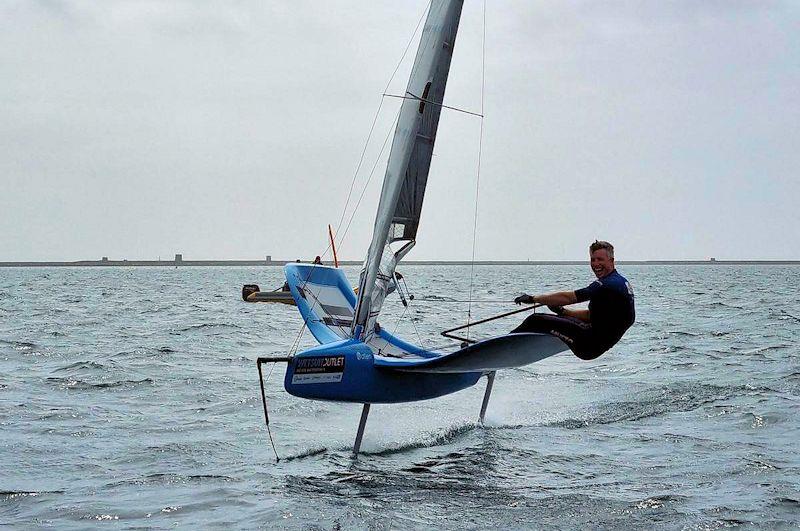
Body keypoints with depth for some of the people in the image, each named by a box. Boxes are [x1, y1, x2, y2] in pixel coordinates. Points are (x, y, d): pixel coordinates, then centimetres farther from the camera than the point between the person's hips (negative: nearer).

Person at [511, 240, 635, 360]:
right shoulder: (621, 282, 14)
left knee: (535, 321, -9)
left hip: (591, 345, -10)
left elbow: (567, 297, -17)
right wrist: (562, 311, 12)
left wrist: (533, 299, -8)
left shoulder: (608, 285, -19)